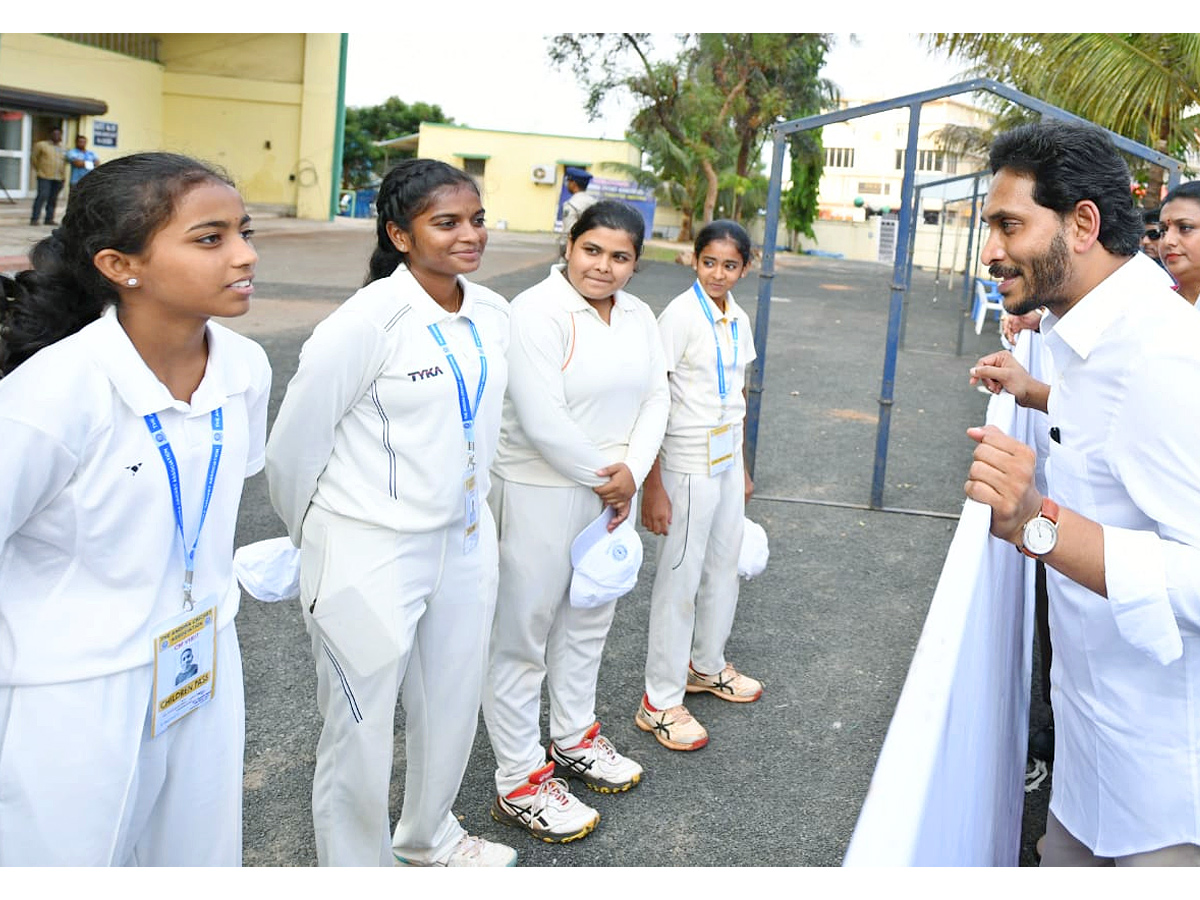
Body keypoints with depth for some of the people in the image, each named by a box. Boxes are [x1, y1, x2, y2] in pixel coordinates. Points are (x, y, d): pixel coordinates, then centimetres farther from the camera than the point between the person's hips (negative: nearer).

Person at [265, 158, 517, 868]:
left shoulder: (493, 313, 0)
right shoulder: (369, 321, -20)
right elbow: (296, 442, -11)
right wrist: (316, 536, 4)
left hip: (466, 542, 7)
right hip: (371, 557, -6)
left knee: (454, 710, 22)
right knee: (361, 733, 9)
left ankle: (429, 836, 48)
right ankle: (354, 868, 33)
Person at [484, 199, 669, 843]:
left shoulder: (638, 317, 7)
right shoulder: (537, 313, -18)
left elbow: (656, 398, 5)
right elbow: (542, 422, -25)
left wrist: (631, 471, -10)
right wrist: (602, 476, -15)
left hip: (609, 490, 8)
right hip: (538, 494, -8)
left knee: (588, 619, 22)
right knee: (522, 633, 2)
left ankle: (573, 740, 42)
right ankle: (519, 783, 16)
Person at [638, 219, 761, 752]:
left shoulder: (738, 320, 6)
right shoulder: (681, 316, -17)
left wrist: (741, 466, 19)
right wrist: (652, 486, -22)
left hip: (727, 457, 8)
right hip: (689, 463, -7)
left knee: (723, 567, 18)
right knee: (680, 577, 0)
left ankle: (707, 666, 39)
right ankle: (660, 700, 13)